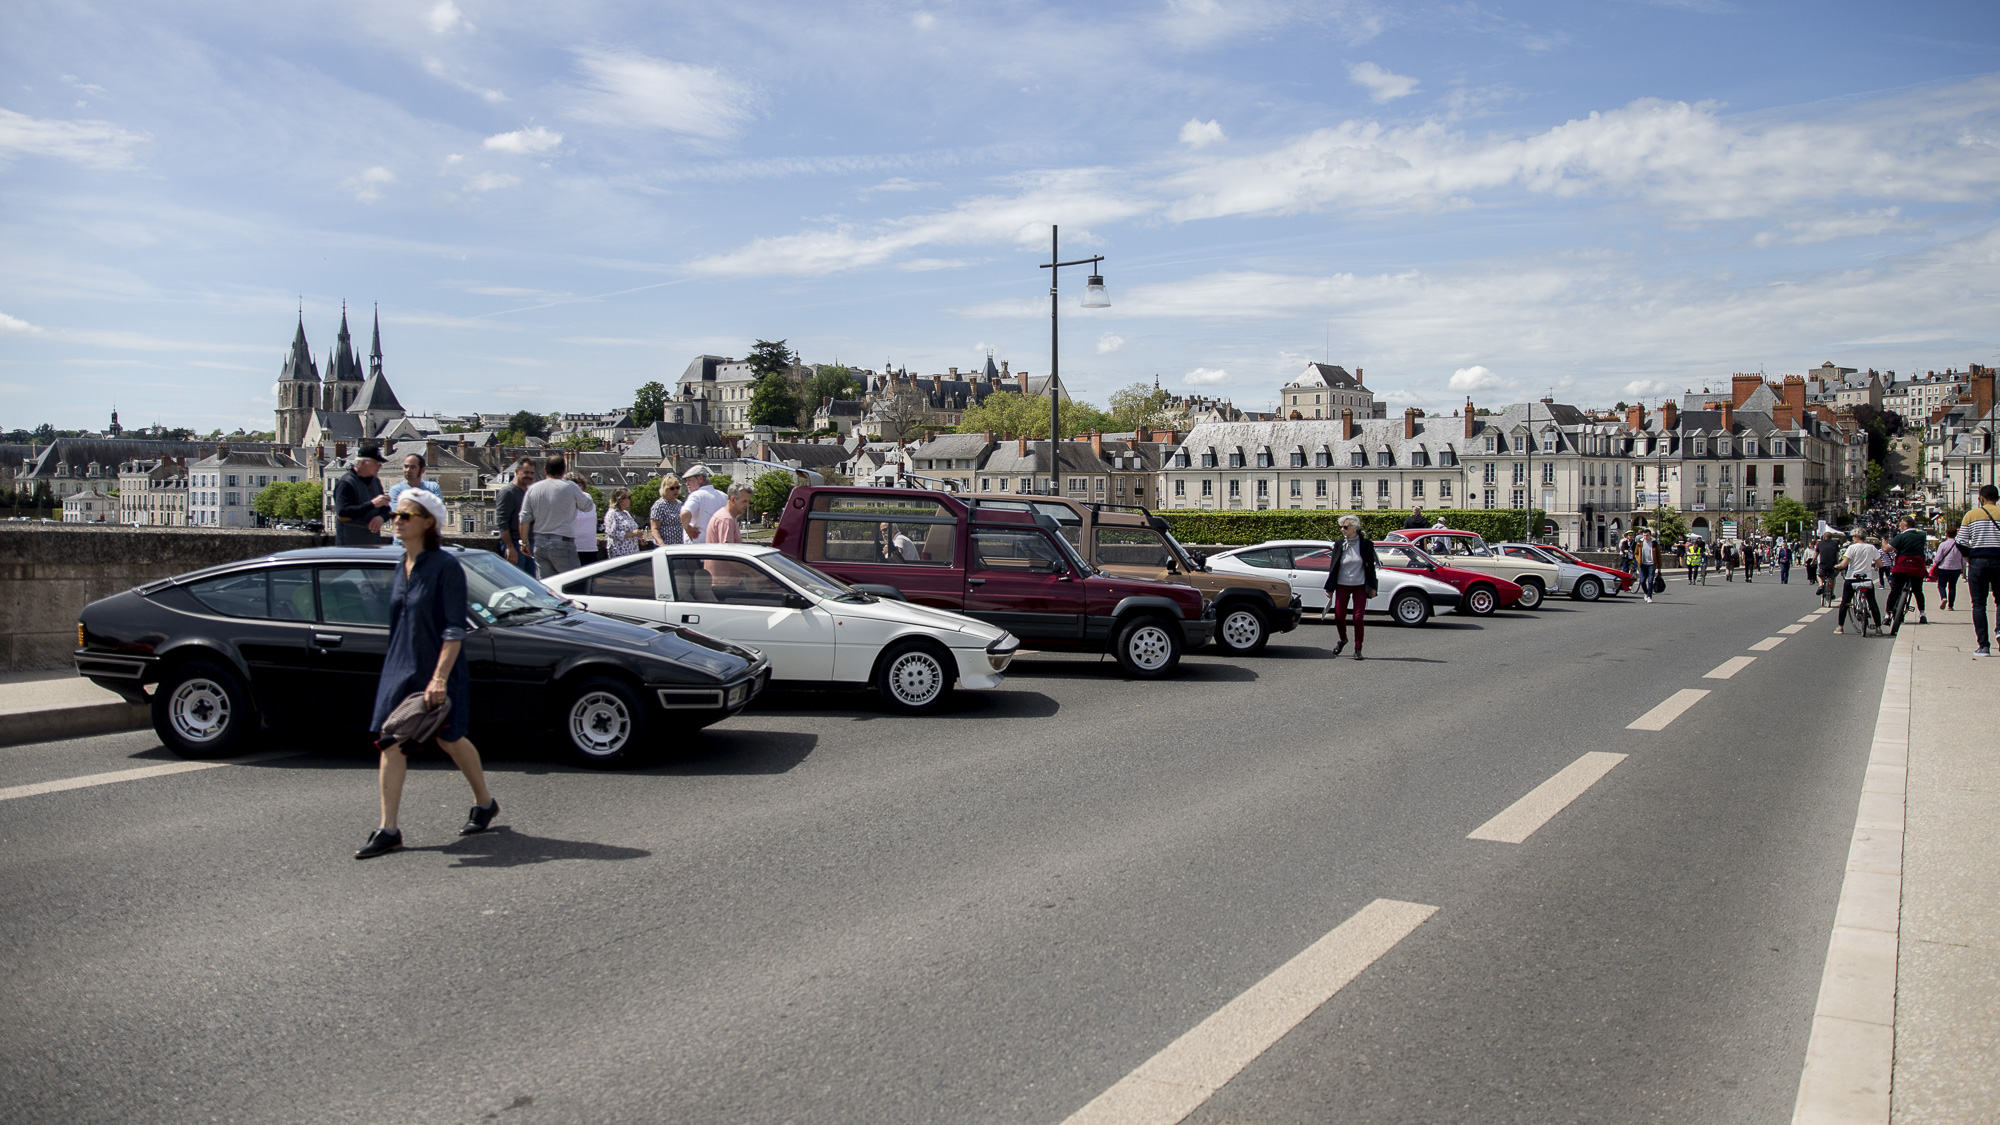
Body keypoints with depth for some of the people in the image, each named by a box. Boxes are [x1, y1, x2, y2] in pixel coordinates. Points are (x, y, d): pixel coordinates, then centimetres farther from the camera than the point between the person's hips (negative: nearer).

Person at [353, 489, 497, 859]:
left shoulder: (446, 567, -15)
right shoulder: (403, 566, 8)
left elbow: (455, 630, -19)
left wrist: (439, 678, -25)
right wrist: (396, 664, 19)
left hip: (437, 670, -6)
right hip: (399, 668, 7)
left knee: (449, 739, 9)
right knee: (391, 743, -1)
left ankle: (485, 803, 31)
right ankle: (389, 831, 4)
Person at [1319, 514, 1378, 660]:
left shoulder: (1366, 544, -4)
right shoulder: (1339, 544, 0)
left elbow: (1371, 566, 2)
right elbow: (1333, 566, 4)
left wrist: (1372, 587, 0)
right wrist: (1329, 588, 3)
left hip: (1360, 586, -2)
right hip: (1342, 586, 2)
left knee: (1358, 618, -6)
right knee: (1339, 617, 1)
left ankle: (1358, 649, 6)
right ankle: (1343, 639, 30)